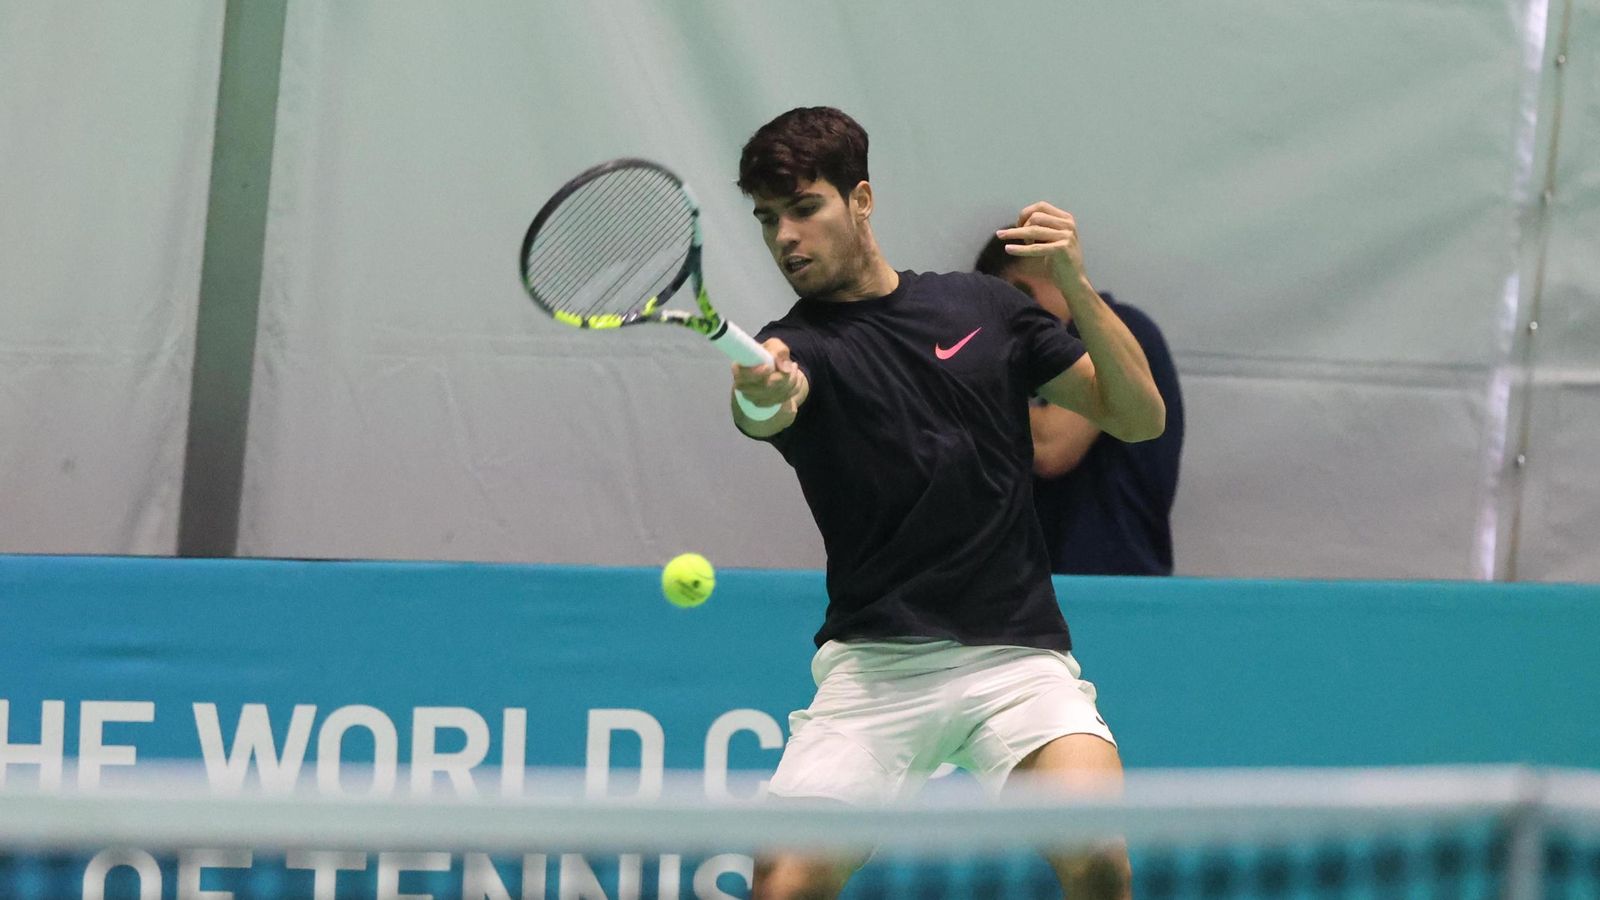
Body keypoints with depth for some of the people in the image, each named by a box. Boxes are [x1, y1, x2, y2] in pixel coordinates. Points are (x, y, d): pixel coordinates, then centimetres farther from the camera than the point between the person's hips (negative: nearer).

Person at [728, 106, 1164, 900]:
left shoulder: (985, 307, 10)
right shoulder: (799, 345, 0)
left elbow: (1140, 417, 6)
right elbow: (768, 410, -25)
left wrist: (1075, 285, -7)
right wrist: (759, 394, -50)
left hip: (1017, 655, 1)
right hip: (876, 663, -1)